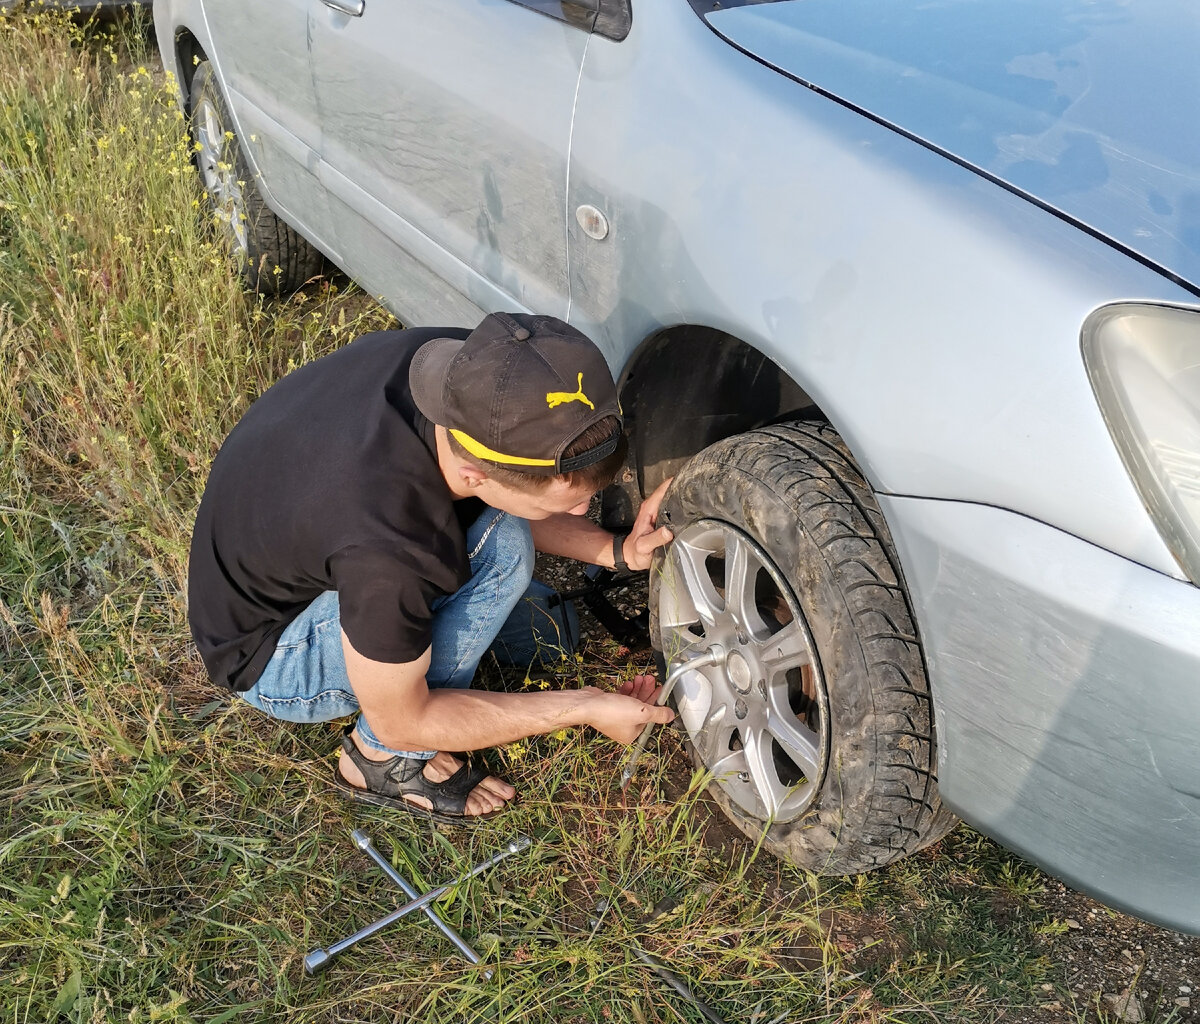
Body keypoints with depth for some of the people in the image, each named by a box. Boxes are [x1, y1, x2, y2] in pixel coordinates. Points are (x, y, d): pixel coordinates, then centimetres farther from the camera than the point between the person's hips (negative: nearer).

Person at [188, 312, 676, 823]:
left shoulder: (471, 365, -23)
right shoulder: (391, 546, -42)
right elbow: (401, 719, -23)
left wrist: (614, 550, -15)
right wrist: (585, 708, -19)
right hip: (268, 653, -6)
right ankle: (379, 758, -9)